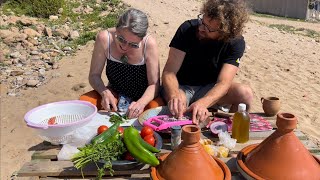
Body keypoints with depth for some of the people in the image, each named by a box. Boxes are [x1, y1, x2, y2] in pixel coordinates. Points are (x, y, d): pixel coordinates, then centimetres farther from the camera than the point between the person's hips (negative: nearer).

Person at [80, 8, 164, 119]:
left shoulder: (149, 44, -24)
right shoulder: (104, 38, -20)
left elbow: (154, 84, -19)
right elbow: (94, 75, -11)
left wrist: (141, 103, -37)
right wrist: (105, 92, -30)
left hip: (143, 96, 0)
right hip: (115, 93, 1)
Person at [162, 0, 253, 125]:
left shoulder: (236, 43, -15)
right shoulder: (187, 29, -19)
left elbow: (223, 83, -25)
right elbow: (169, 72, -22)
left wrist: (202, 103, -45)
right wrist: (174, 95, -44)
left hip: (209, 90, 2)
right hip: (181, 87, -2)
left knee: (245, 93, -25)